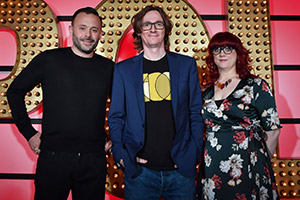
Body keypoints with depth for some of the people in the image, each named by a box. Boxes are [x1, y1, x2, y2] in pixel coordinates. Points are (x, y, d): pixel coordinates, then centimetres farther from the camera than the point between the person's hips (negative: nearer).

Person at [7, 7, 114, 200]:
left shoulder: (109, 68, 4)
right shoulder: (49, 60, -1)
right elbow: (15, 91, 7)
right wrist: (29, 132, 2)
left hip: (94, 161, 2)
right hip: (54, 156, -1)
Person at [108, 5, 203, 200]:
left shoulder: (187, 64, 5)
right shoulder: (123, 69, 5)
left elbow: (196, 113, 5)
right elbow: (116, 117, 5)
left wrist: (194, 154, -3)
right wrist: (120, 155, -5)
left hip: (181, 169, 1)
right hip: (139, 170, 0)